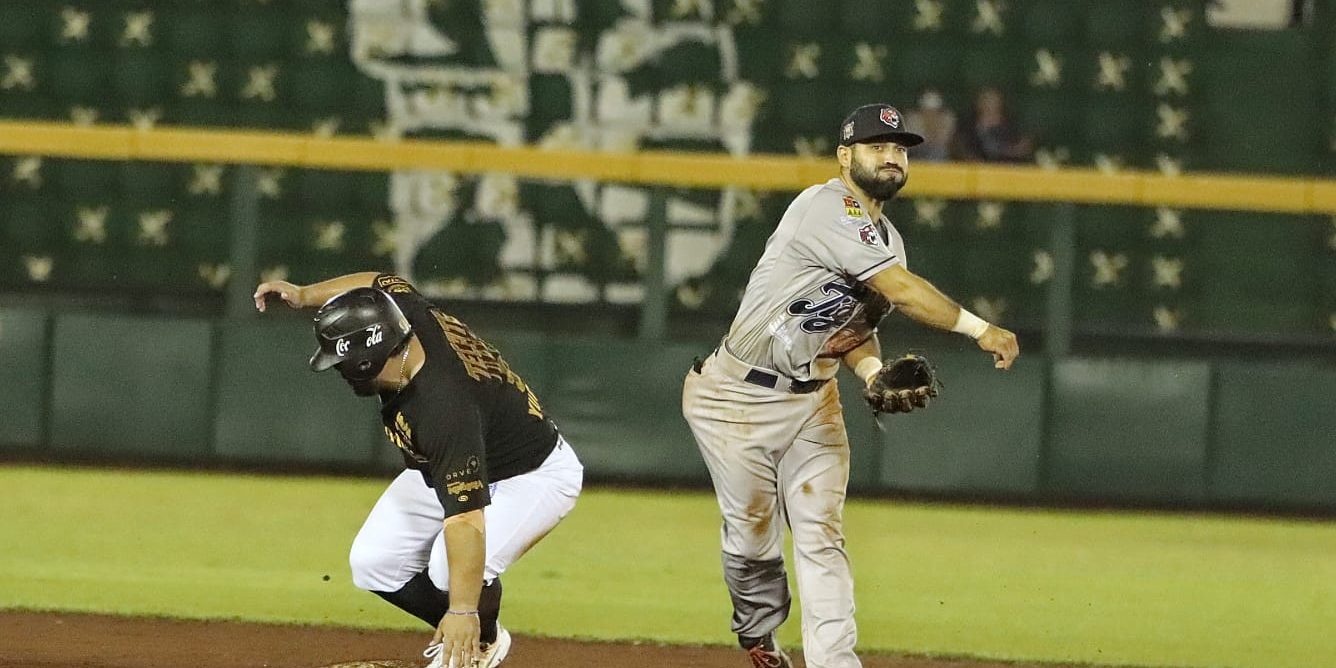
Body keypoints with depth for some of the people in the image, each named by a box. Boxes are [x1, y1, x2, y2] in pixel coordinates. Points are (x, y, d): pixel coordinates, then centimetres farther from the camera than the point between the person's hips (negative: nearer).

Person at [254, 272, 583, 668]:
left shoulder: (443, 409, -43)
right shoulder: (406, 311, -22)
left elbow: (465, 517, -46)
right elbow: (378, 281, 5)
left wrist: (462, 611, -49)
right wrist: (305, 295, -5)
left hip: (532, 476, -9)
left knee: (451, 570, -31)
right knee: (373, 562, -1)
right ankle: (458, 634, 19)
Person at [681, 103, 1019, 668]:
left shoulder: (887, 240, 9)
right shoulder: (827, 208, -20)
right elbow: (900, 290, -27)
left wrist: (873, 372, -10)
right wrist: (980, 330, -25)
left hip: (813, 403, 7)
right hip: (739, 400, -7)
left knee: (822, 536, -4)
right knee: (752, 535, 1)